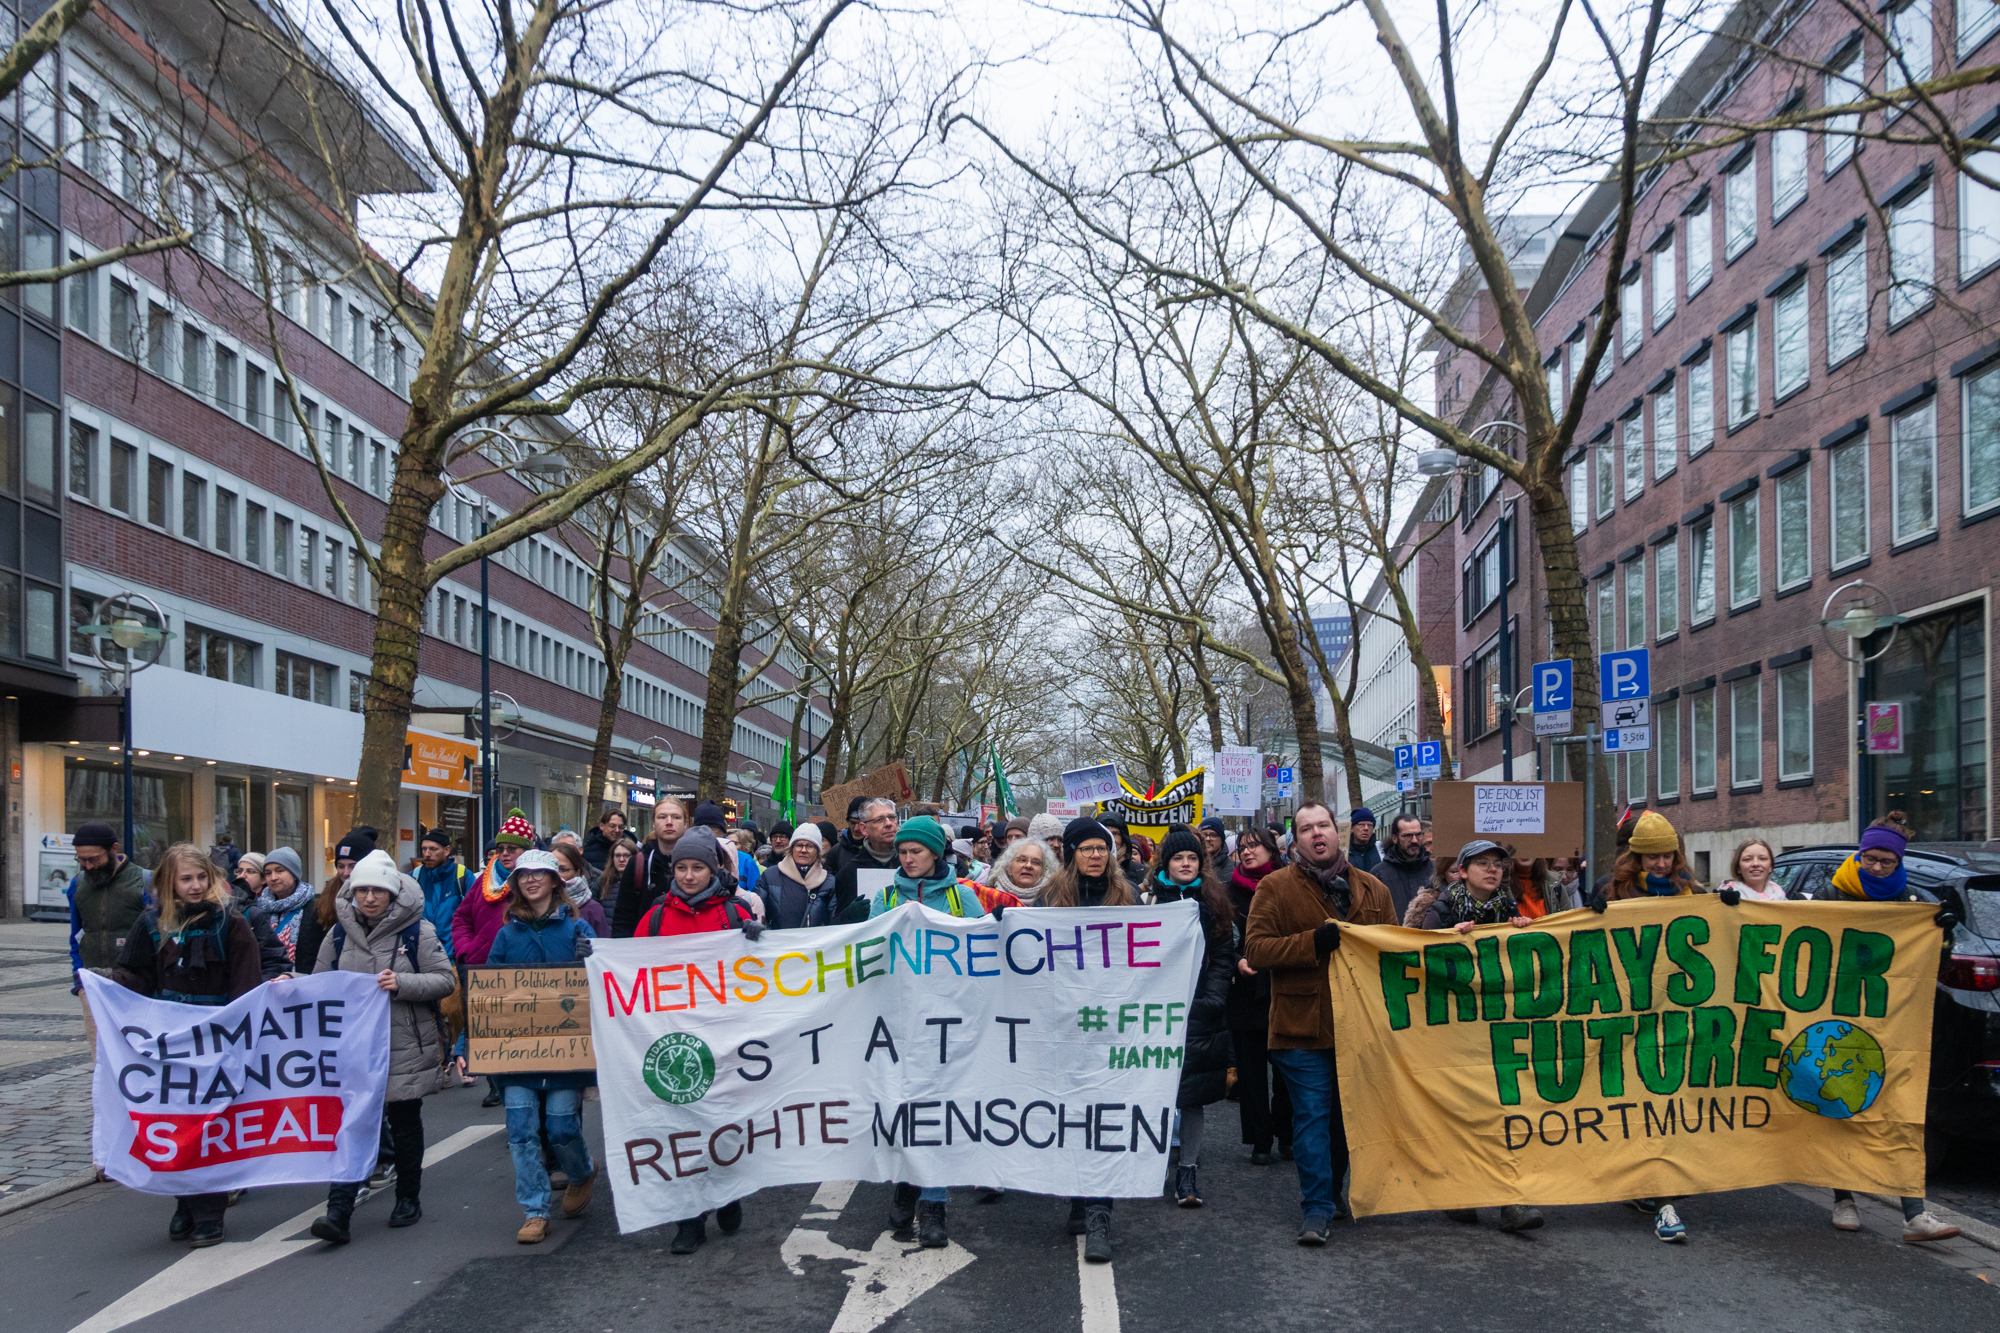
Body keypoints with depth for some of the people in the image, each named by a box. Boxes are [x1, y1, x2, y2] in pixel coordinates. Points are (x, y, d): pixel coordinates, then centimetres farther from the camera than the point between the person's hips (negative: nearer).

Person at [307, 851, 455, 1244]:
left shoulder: (418, 931, -4)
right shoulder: (339, 934, 7)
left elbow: (446, 980, -7)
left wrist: (402, 984, -21)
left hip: (406, 1046, -2)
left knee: (406, 1124, 11)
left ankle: (409, 1198, 28)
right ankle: (338, 1210, -9)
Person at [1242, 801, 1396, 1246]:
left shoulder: (1372, 889, 10)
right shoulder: (1275, 888, -1)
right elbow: (1255, 948, -9)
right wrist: (1313, 942, -20)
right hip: (1303, 1024, -4)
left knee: (1347, 1115, 13)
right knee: (1312, 1116, -4)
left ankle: (1327, 1193, 30)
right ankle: (1317, 1209, 2)